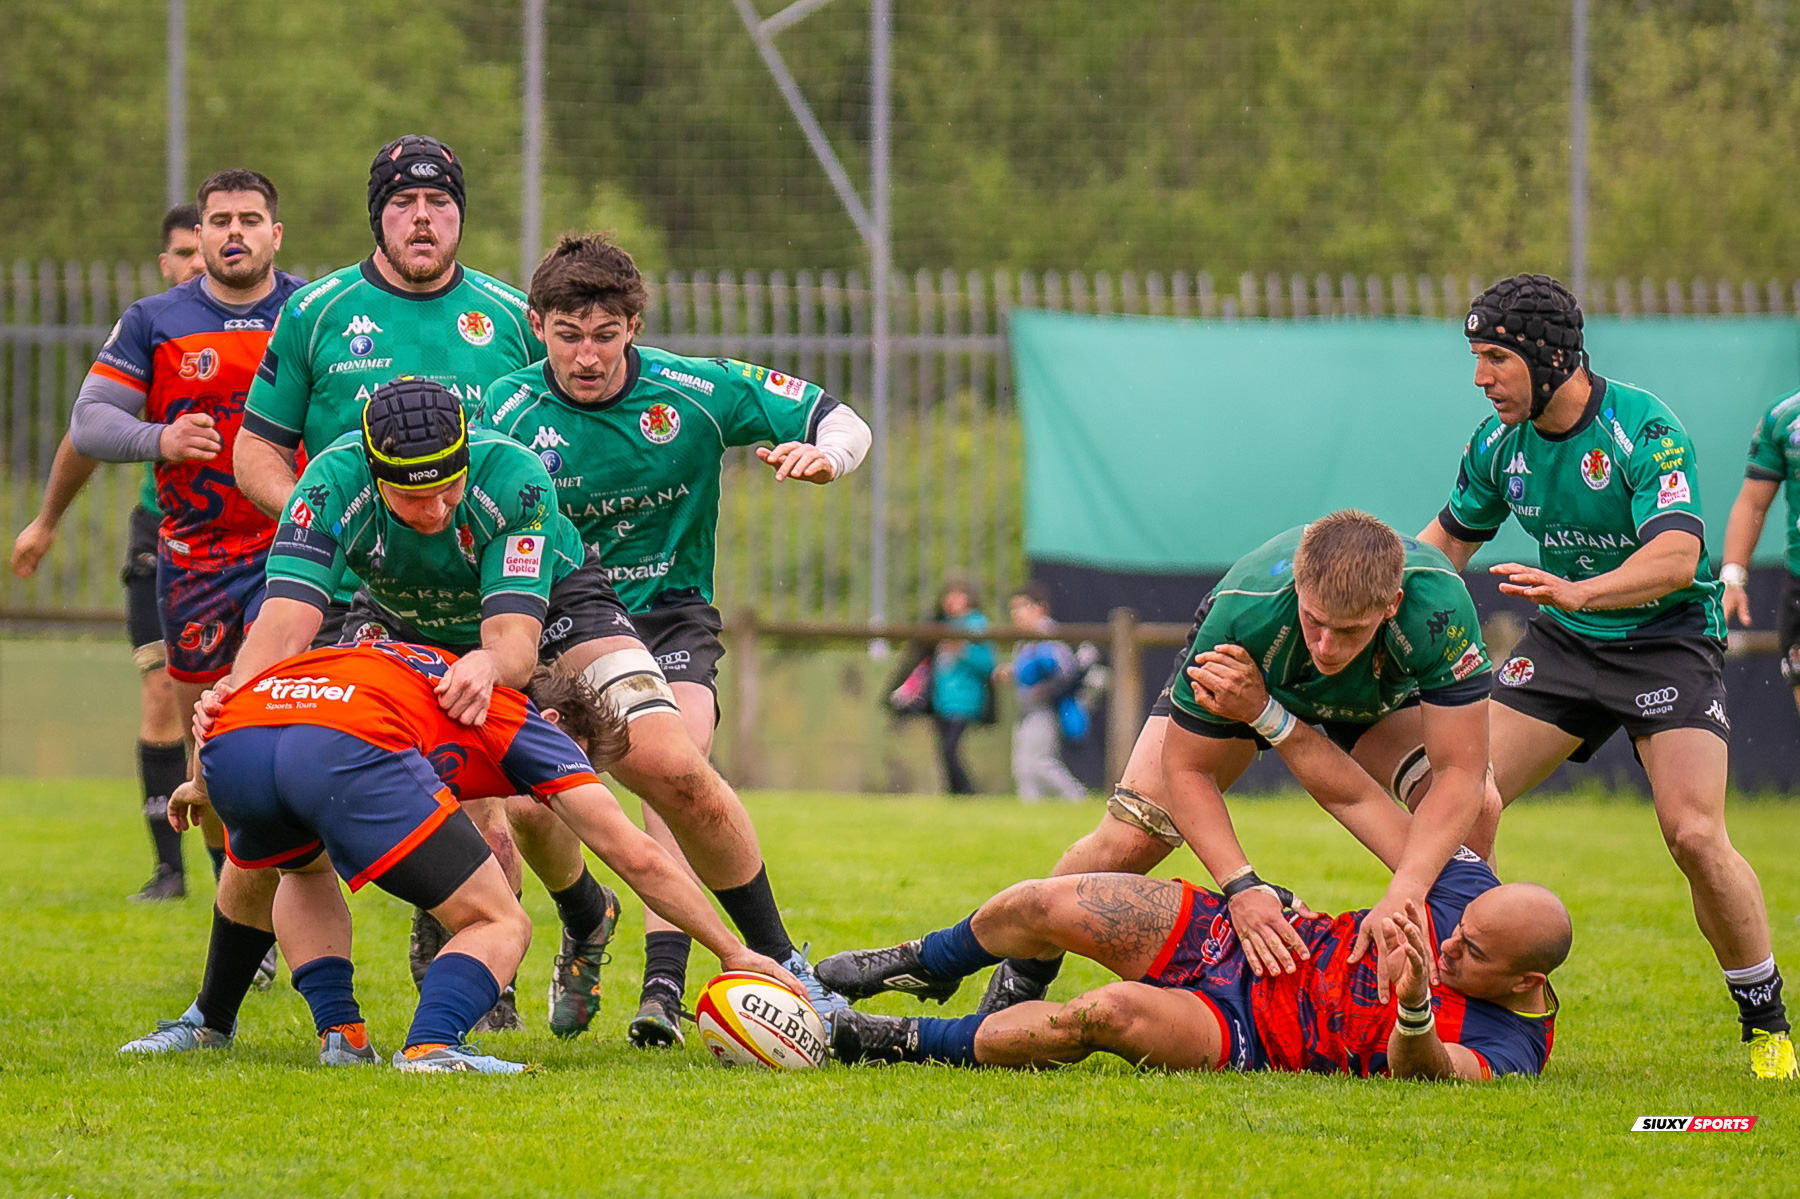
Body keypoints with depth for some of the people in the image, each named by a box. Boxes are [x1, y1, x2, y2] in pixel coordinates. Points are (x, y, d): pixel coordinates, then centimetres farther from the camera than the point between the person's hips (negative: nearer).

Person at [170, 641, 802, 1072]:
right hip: (349, 749, -6)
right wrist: (732, 951, 29)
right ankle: (430, 1048, -16)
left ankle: (339, 1035, 22)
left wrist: (204, 787, 58)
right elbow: (636, 858, 22)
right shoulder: (522, 719, 27)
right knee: (501, 925, 10)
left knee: (305, 869, 40)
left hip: (230, 740, 6)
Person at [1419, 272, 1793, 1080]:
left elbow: (1677, 556, -33)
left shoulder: (1643, 429, -21)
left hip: (1670, 641, -6)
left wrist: (1579, 591, -48)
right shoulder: (1499, 443, -2)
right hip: (1563, 646, 6)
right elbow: (1451, 537, 17)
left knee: (1694, 834, -20)